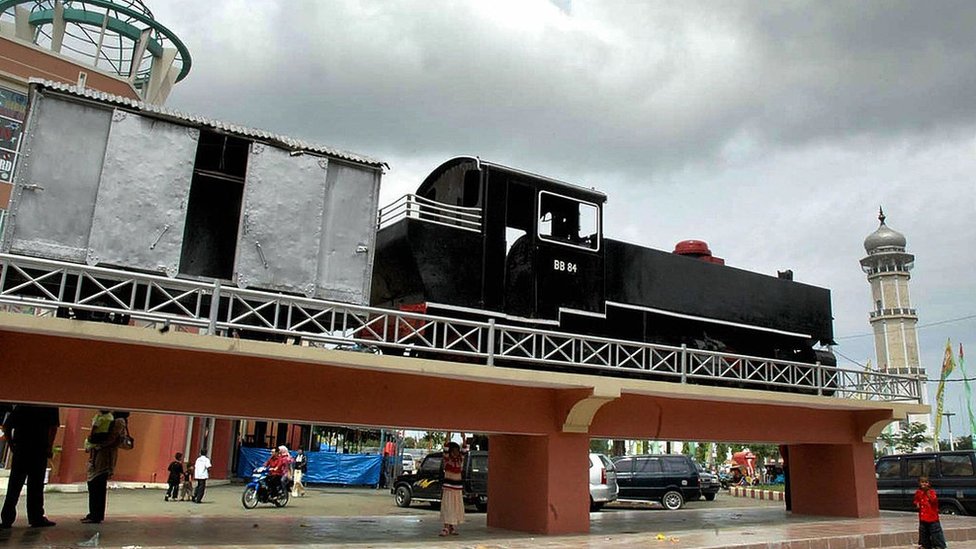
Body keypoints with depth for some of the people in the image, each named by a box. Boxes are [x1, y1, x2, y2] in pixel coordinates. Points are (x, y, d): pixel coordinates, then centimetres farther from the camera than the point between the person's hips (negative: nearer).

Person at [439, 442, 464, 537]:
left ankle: (453, 527, 14)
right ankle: (446, 528, -9)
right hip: (447, 486, -5)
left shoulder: (460, 460, 9)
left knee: (456, 507, 6)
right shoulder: (447, 459, -3)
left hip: (458, 487, 5)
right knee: (447, 507, -8)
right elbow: (446, 449, -15)